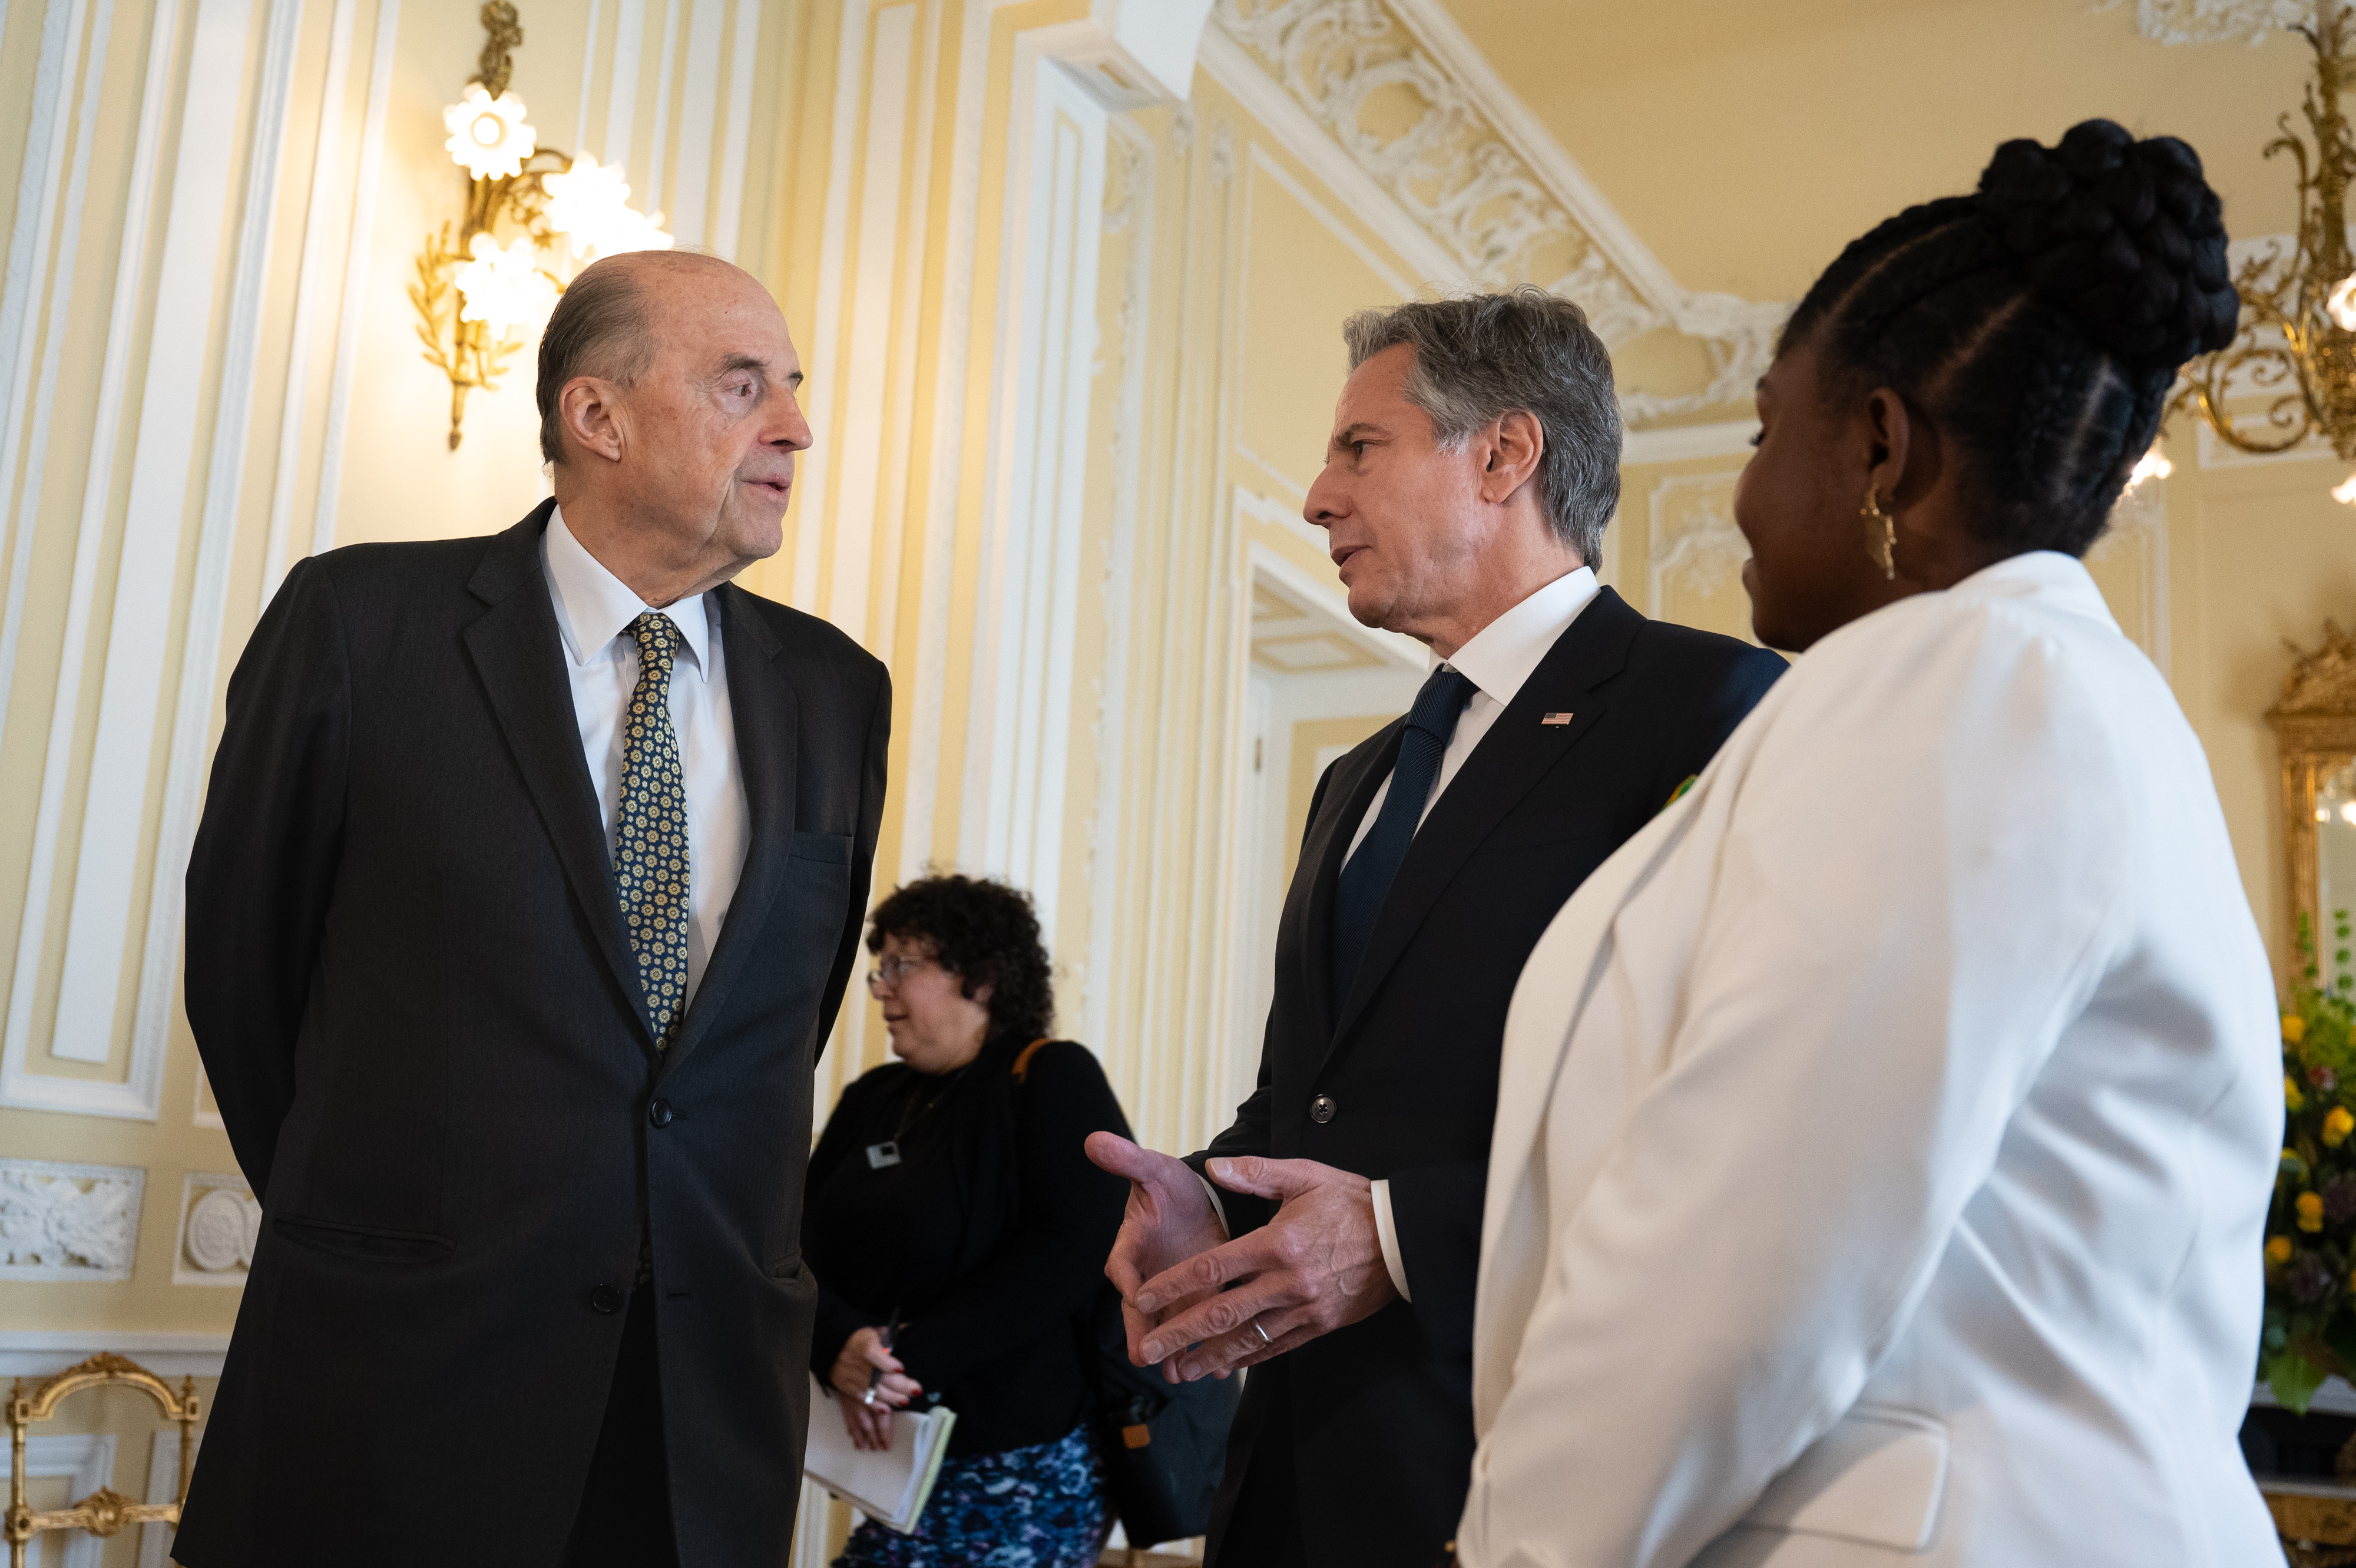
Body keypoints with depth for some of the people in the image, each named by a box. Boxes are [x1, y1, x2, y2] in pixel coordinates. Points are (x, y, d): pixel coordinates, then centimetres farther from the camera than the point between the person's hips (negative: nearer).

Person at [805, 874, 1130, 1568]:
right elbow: (800, 1246, 4)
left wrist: (909, 1355, -20)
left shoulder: (1053, 1077, -6)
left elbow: (1074, 1250, -17)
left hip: (1024, 1469, -6)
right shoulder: (871, 1100, 12)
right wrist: (840, 1346, -18)